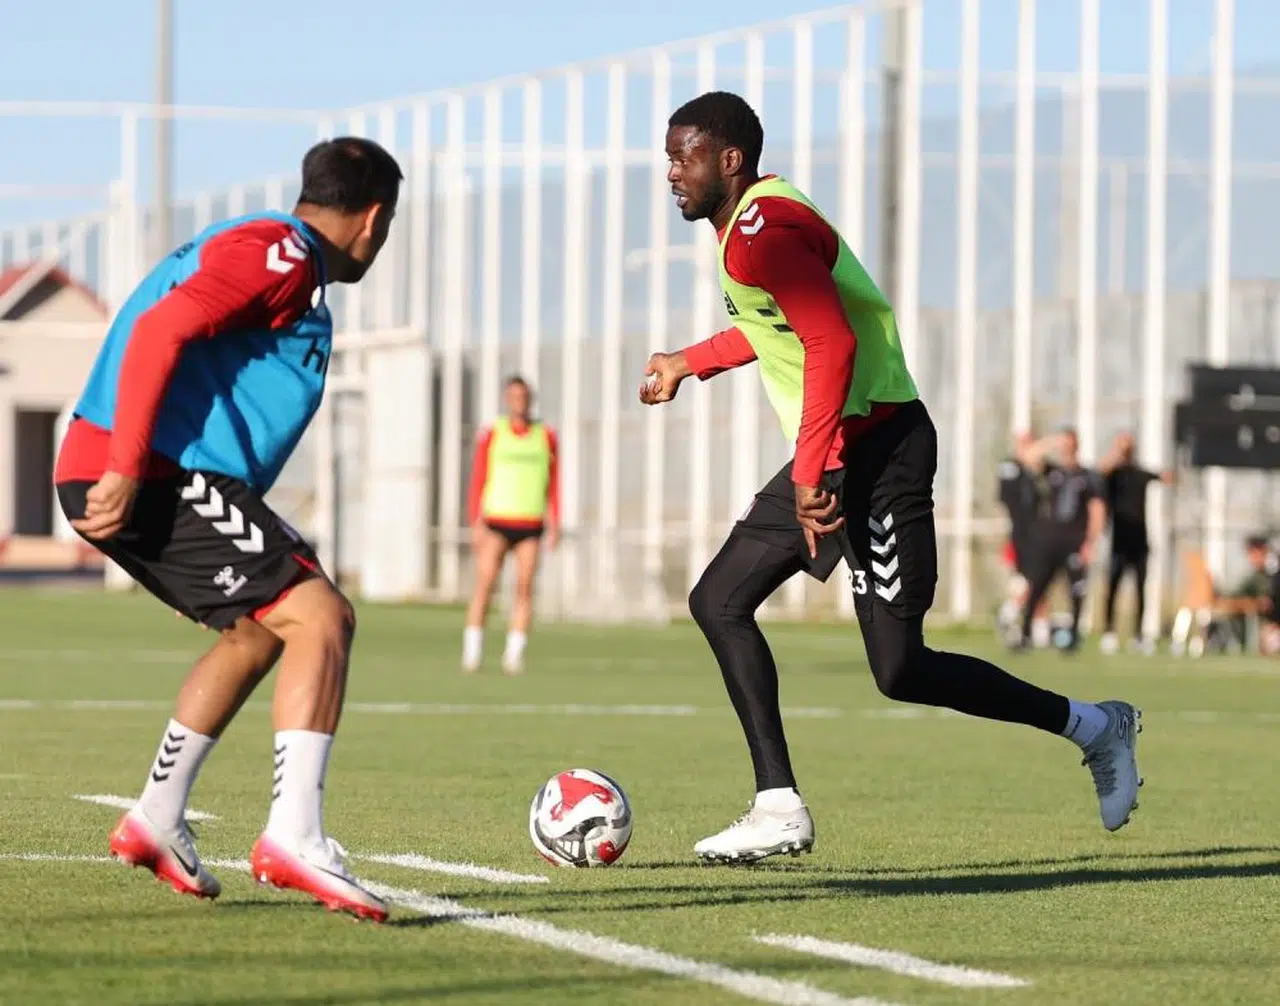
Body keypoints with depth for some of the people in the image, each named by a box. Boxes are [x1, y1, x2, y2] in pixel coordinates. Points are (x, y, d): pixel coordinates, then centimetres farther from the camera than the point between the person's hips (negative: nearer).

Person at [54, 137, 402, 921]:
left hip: (146, 480, 10)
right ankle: (295, 833, -22)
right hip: (157, 476, -10)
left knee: (258, 632, 23)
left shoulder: (281, 257, 24)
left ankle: (158, 820, 24)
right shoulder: (281, 255, -7)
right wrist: (126, 467, -27)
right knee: (321, 617, -13)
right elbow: (161, 330, -20)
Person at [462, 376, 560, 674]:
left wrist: (555, 524, 5)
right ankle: (472, 651, -4)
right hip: (496, 521, -2)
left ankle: (514, 654, -3)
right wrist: (476, 523, -5)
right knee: (485, 584, -9)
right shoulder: (491, 435, 5)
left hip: (530, 525, 2)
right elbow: (477, 481, 4)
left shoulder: (546, 436, 11)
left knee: (525, 588, -5)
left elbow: (553, 484, 13)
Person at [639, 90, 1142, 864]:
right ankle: (779, 808, 6)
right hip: (837, 452, 11)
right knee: (719, 602, 7)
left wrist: (811, 473, -28)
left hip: (876, 448, -11)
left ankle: (1091, 726, 7)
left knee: (900, 669, -10)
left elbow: (833, 344, -27)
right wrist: (689, 363, 41)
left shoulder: (762, 233, -18)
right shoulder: (751, 219, 15)